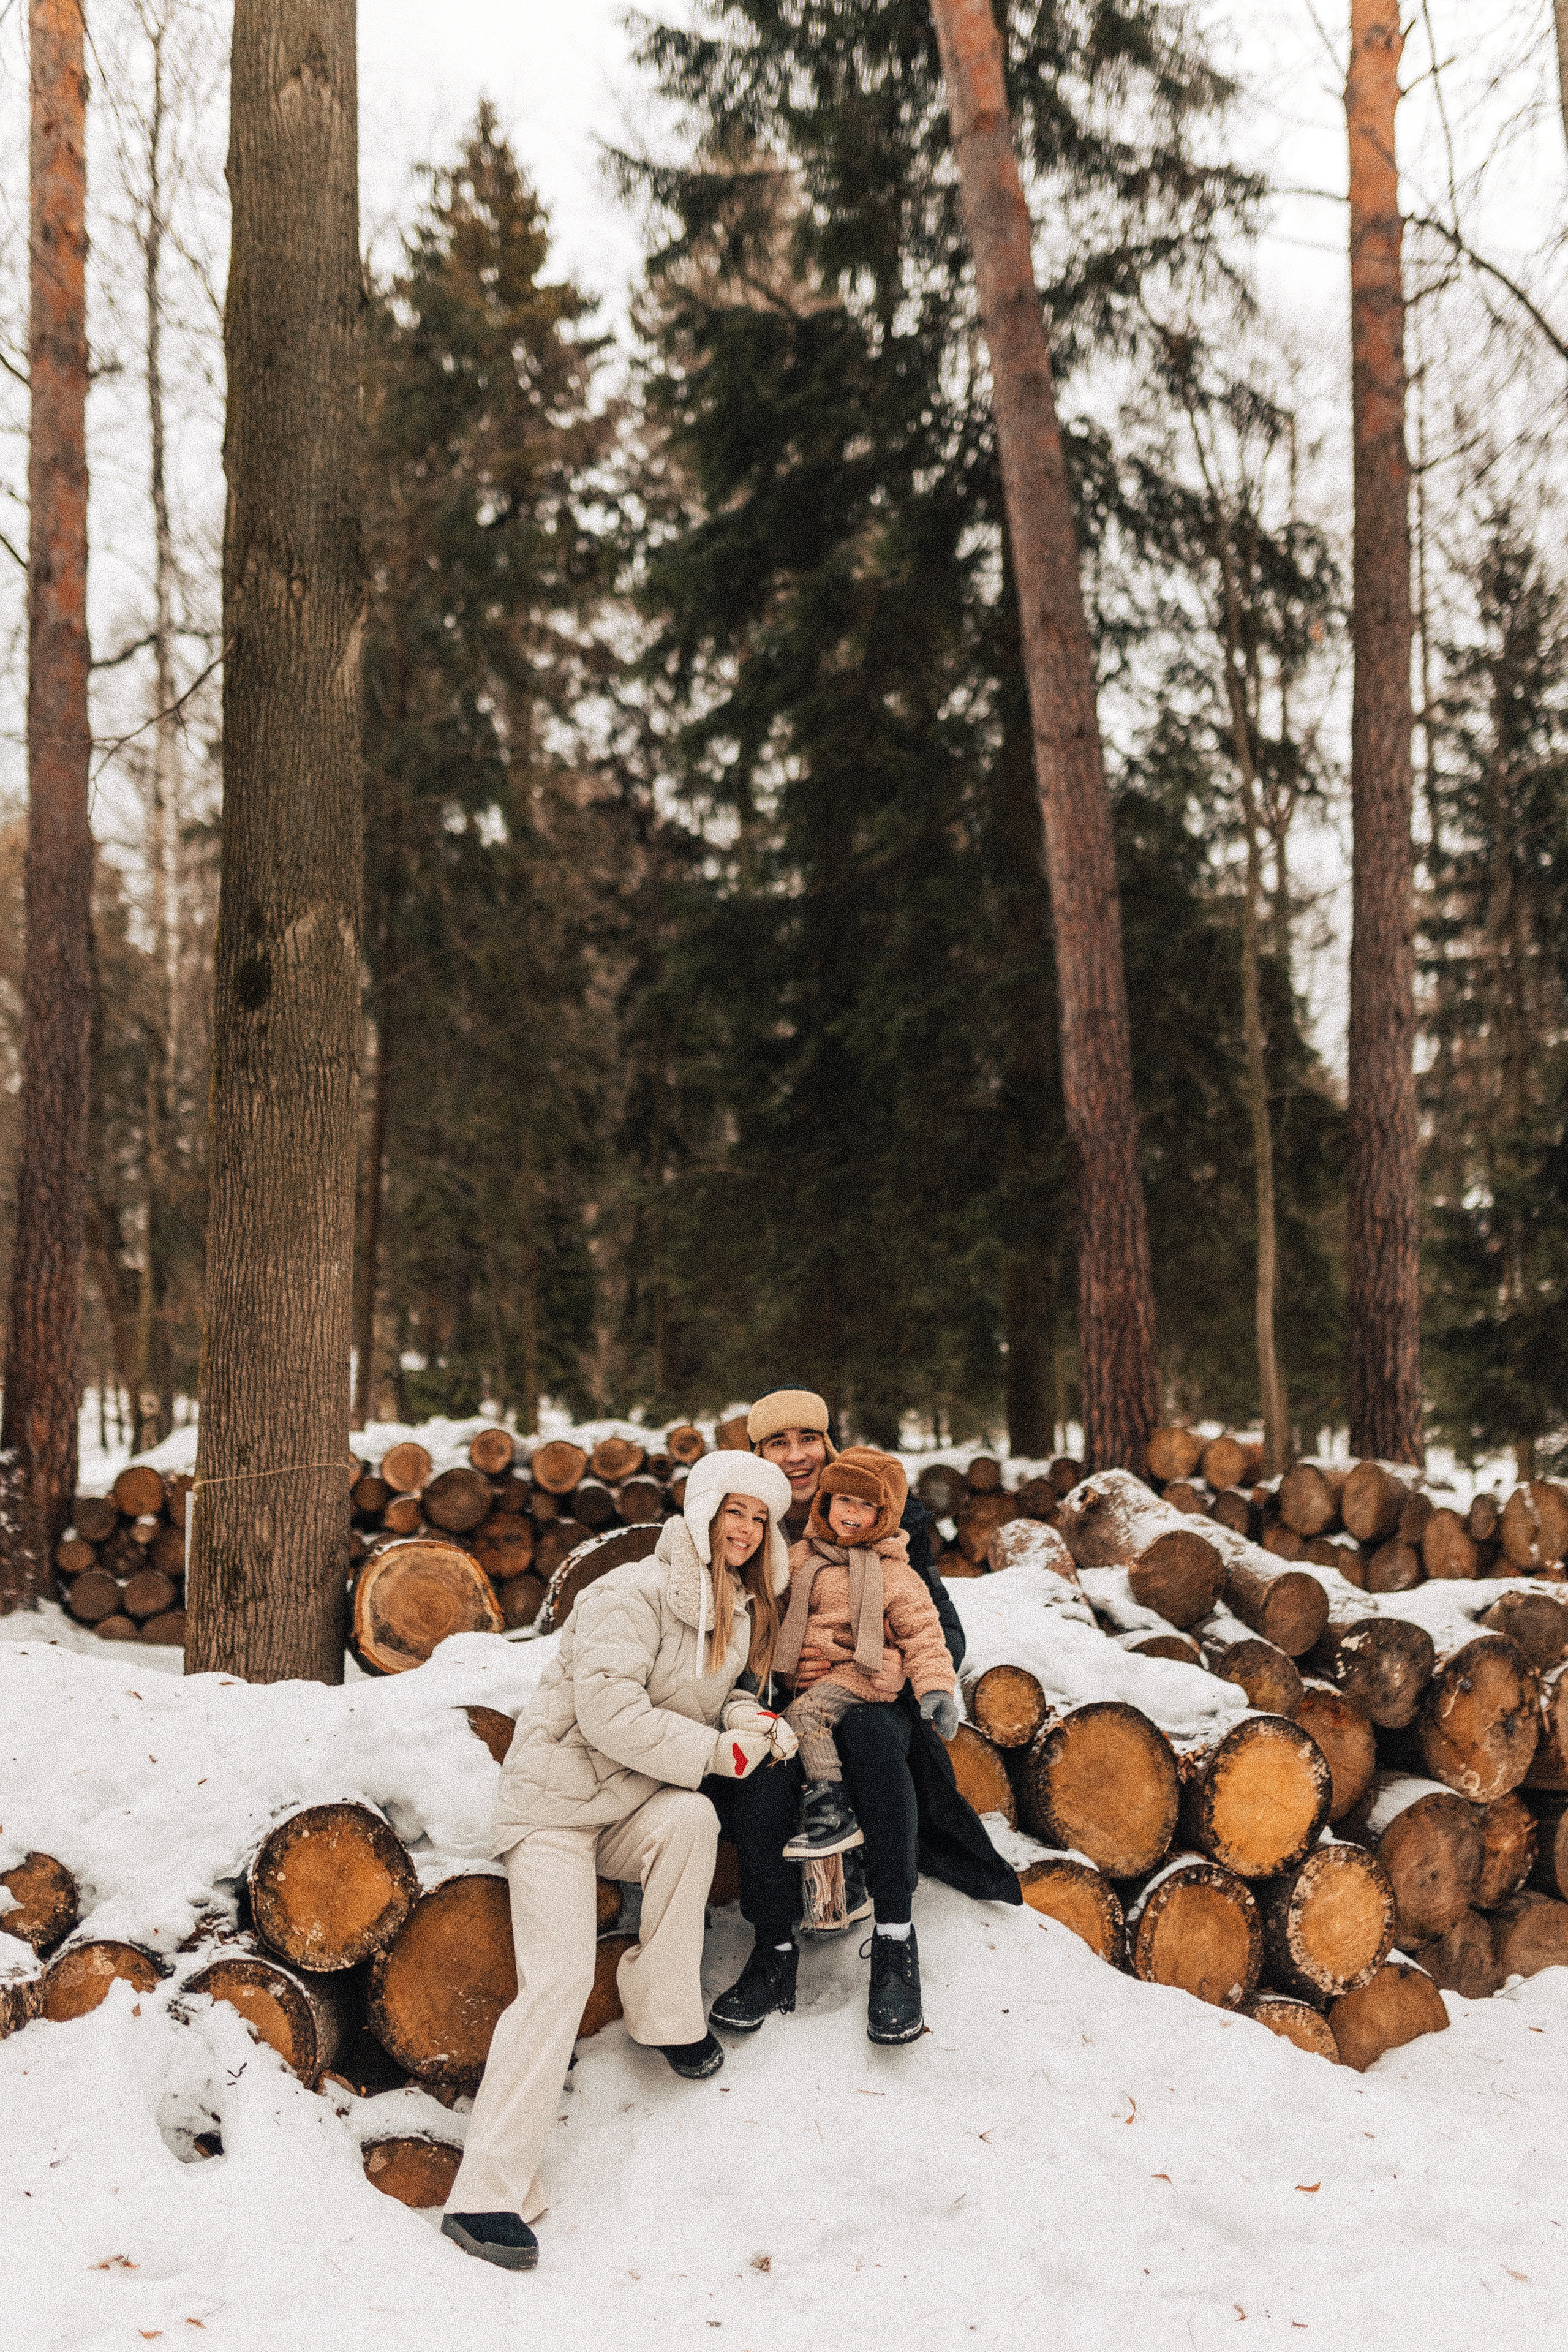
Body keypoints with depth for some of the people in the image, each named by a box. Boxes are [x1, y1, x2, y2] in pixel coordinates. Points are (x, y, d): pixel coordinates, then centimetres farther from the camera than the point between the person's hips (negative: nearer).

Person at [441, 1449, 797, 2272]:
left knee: (693, 1815, -30)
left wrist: (755, 1718, -4)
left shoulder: (740, 1610, 9)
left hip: (639, 1808, 6)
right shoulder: (633, 1594, -16)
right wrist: (718, 1749, -23)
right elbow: (608, 1714, -24)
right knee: (560, 1975, -19)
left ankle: (665, 2010, -12)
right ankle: (487, 2193, -13)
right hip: (557, 1801, -6)